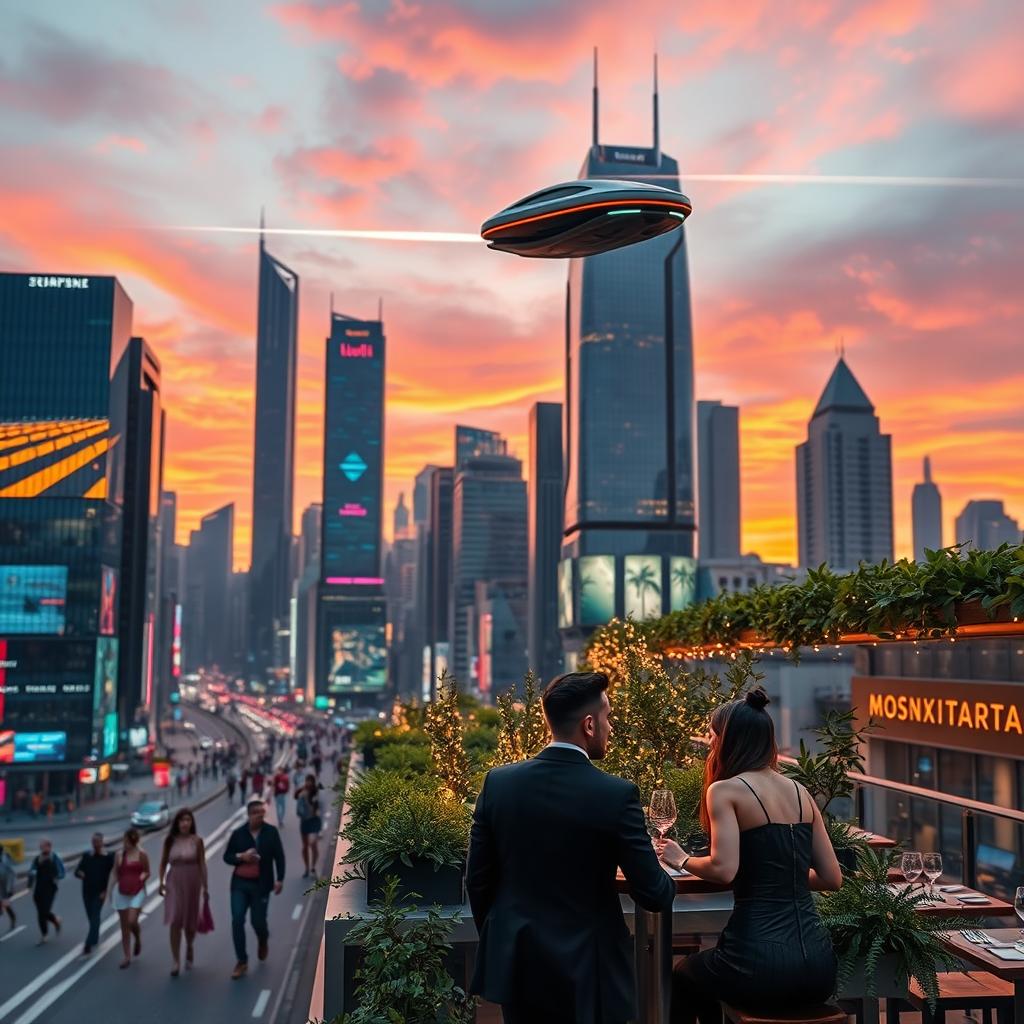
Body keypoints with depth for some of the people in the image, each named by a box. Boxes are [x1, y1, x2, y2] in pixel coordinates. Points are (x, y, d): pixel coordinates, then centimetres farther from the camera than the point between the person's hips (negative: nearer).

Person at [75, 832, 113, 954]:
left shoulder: (108, 857, -6)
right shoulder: (86, 856, 5)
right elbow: (77, 871, 4)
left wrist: (106, 891, -12)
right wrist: (80, 873, -20)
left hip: (100, 892, -4)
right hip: (87, 891, 4)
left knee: (95, 917, -11)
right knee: (91, 917, 15)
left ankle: (88, 946, -14)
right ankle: (95, 939, 36)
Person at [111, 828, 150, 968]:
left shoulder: (141, 854, -6)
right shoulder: (119, 854, 3)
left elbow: (147, 872, 2)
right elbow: (116, 874, 11)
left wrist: (141, 878, -16)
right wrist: (112, 891, 7)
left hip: (137, 892, -3)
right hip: (121, 892, 3)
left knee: (132, 921, -14)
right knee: (124, 926, 6)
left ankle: (138, 938, 20)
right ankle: (127, 956, 16)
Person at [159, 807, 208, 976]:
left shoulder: (197, 840, -6)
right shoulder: (170, 840, -2)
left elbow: (202, 864, -3)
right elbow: (163, 863, 7)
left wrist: (205, 886, -3)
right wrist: (161, 882, -3)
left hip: (192, 883, 0)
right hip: (174, 883, 0)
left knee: (190, 922, 11)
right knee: (175, 923, -6)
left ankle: (189, 949, 41)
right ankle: (176, 962, 1)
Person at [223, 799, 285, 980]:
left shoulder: (271, 832, -3)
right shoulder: (238, 833, -1)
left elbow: (279, 857, 0)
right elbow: (227, 856, 5)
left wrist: (279, 880, -7)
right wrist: (241, 857, -15)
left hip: (260, 885, -1)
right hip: (239, 884, 1)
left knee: (258, 921, 4)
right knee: (237, 921, -5)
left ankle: (263, 941, 41)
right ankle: (241, 961, 7)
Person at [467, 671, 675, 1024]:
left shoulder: (499, 782, -6)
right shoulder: (617, 794, -17)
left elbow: (477, 880, 0)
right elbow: (653, 895, -12)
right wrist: (667, 875, 11)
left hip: (515, 963, 4)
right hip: (585, 969, -4)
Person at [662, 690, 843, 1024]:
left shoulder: (725, 790, -7)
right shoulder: (800, 792, 10)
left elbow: (724, 869, -20)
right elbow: (832, 878, 12)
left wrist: (684, 860, 0)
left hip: (764, 965, -6)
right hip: (818, 965, 6)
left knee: (683, 975, 28)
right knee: (710, 969, 36)